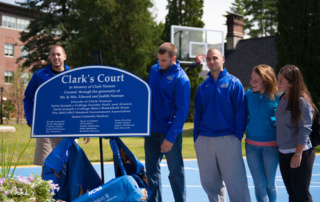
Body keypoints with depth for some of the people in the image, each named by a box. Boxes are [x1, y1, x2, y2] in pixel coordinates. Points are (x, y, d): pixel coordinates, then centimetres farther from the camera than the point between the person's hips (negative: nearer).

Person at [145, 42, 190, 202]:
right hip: (151, 131, 6)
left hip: (170, 133, -6)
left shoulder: (181, 79, -14)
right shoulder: (154, 70, 5)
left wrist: (171, 137, -21)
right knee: (152, 171, 12)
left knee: (176, 172, 5)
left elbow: (182, 110, -17)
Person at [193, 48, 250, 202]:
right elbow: (198, 113, 15)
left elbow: (240, 111, -1)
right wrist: (196, 137, 6)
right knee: (208, 182, 7)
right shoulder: (202, 87, 14)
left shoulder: (233, 83, 3)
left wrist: (238, 135, -9)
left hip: (228, 139, -4)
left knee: (235, 180, -7)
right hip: (204, 140, 4)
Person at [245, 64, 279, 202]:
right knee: (259, 184, 0)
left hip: (271, 145, -2)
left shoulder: (277, 97, -9)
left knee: (270, 183, 9)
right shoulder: (249, 95, 1)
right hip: (251, 145, 3)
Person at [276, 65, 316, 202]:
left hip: (300, 153, -7)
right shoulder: (282, 99, 9)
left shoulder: (302, 101, -13)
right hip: (283, 153, 7)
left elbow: (304, 130, -16)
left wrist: (298, 154, -18)